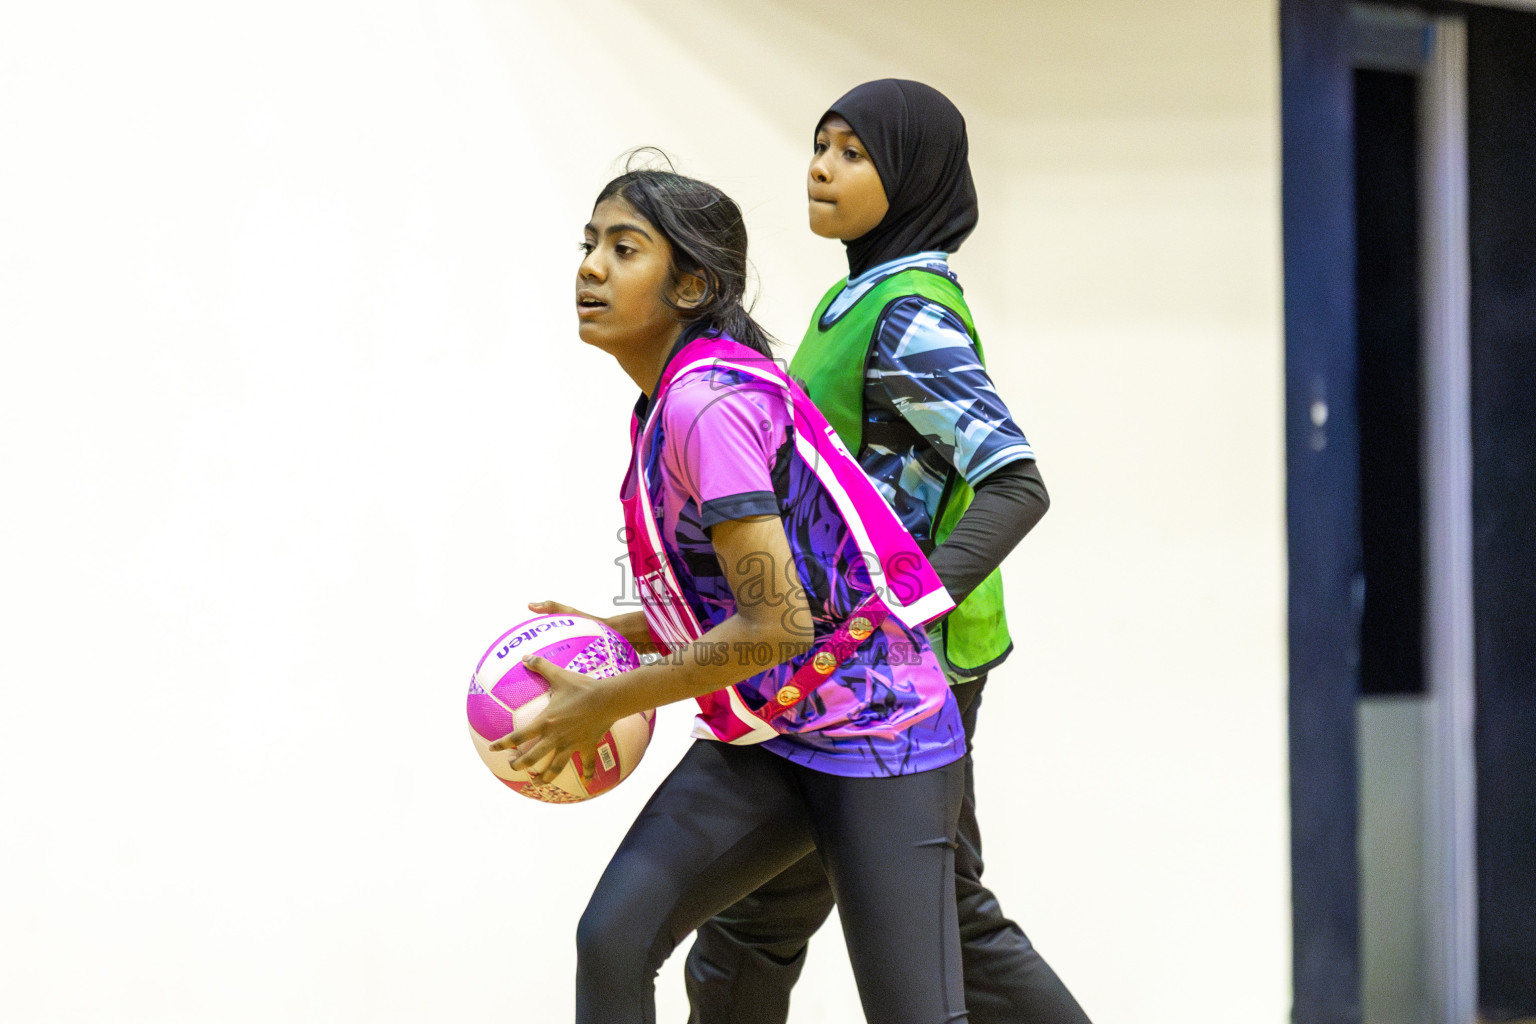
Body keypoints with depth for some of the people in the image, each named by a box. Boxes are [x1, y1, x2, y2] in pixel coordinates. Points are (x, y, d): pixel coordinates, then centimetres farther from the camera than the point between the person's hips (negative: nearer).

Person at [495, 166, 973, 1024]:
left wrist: (607, 703, -16)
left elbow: (774, 626, -25)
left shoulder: (708, 403, -21)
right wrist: (619, 630, 7)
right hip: (764, 736, 9)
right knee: (613, 939, -7)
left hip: (872, 732, -9)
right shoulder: (668, 402, 8)